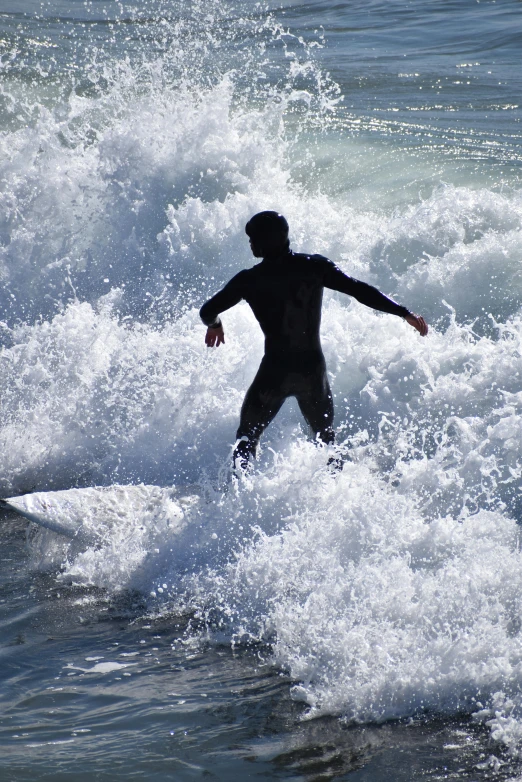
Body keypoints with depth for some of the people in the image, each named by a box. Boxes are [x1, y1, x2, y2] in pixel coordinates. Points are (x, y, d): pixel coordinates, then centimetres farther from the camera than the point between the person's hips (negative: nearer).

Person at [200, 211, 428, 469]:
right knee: (326, 439, 21)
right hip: (313, 370, 2)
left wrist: (214, 325, 25)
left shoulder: (249, 280, -6)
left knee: (247, 437, 14)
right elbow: (360, 291, -7)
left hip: (275, 371, -2)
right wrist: (405, 313, 1)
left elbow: (208, 312, 1)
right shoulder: (314, 266, -4)